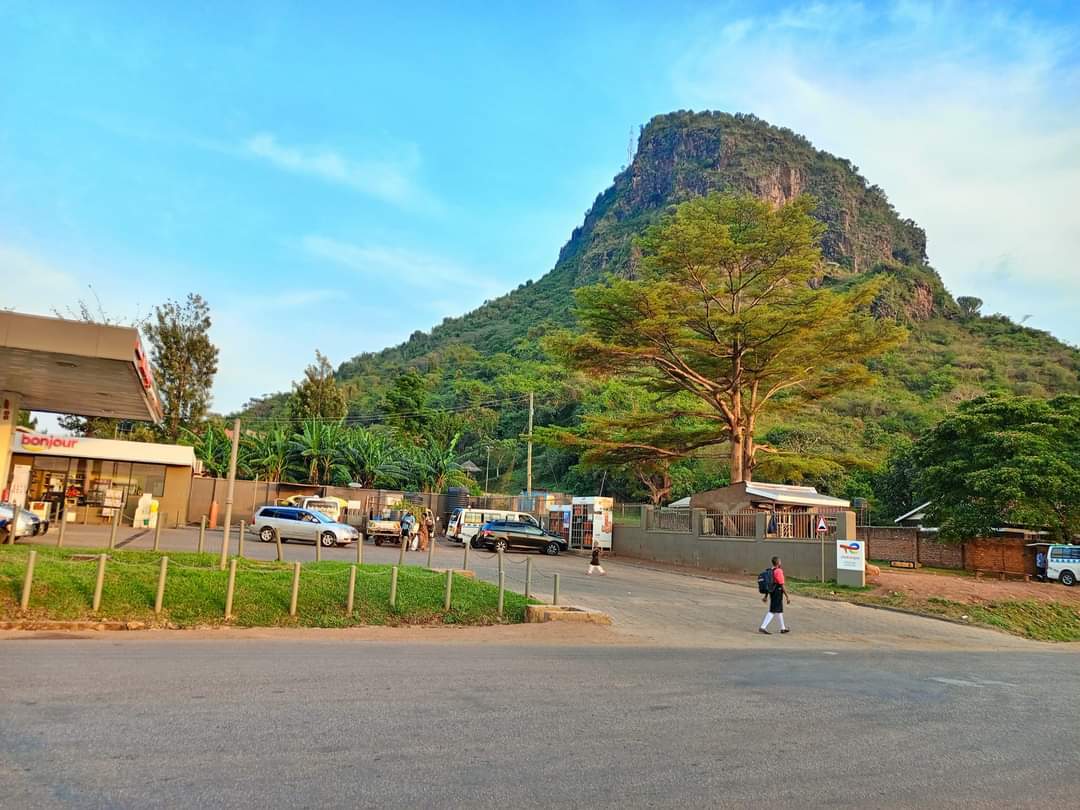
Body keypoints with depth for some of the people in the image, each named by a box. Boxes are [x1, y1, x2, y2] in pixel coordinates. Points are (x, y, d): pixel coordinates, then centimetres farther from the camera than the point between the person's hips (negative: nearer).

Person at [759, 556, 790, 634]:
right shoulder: (779, 571, -17)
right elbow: (782, 586, -18)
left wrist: (766, 596, 19)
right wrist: (787, 597, -12)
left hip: (772, 593, 9)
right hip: (778, 593, -9)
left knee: (779, 611, 19)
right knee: (772, 611, -6)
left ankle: (783, 628, 29)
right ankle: (763, 627, -9)